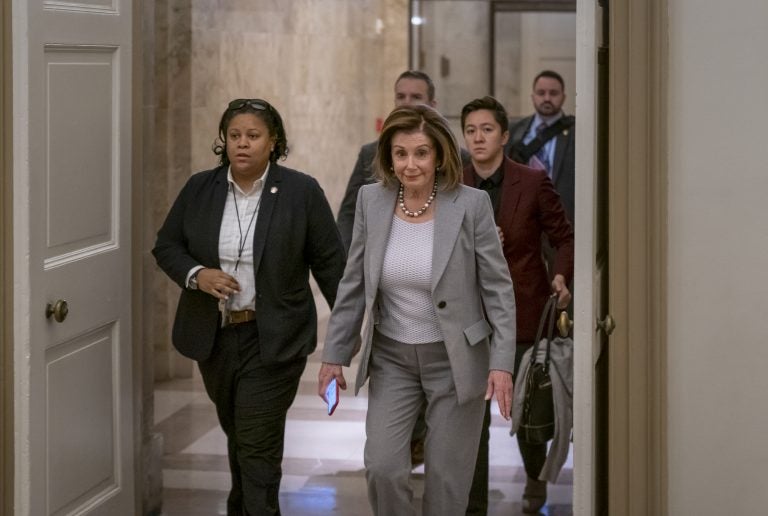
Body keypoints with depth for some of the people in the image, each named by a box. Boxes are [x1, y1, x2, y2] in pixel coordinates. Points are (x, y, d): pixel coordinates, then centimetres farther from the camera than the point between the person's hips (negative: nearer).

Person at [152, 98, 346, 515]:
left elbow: (329, 262, -3)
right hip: (214, 336, 4)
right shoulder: (199, 189, 1)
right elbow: (166, 245, 8)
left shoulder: (301, 192, -7)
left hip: (273, 340, -4)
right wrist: (196, 275, -12)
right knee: (237, 431, 20)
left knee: (258, 444, -7)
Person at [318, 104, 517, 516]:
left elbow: (497, 288, -9)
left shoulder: (471, 205, -13)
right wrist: (334, 355, 3)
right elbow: (353, 285, 4)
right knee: (382, 468, -9)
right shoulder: (371, 200, -3)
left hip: (455, 360, -2)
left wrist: (502, 363, -14)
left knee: (446, 478, 4)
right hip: (392, 358, 3)